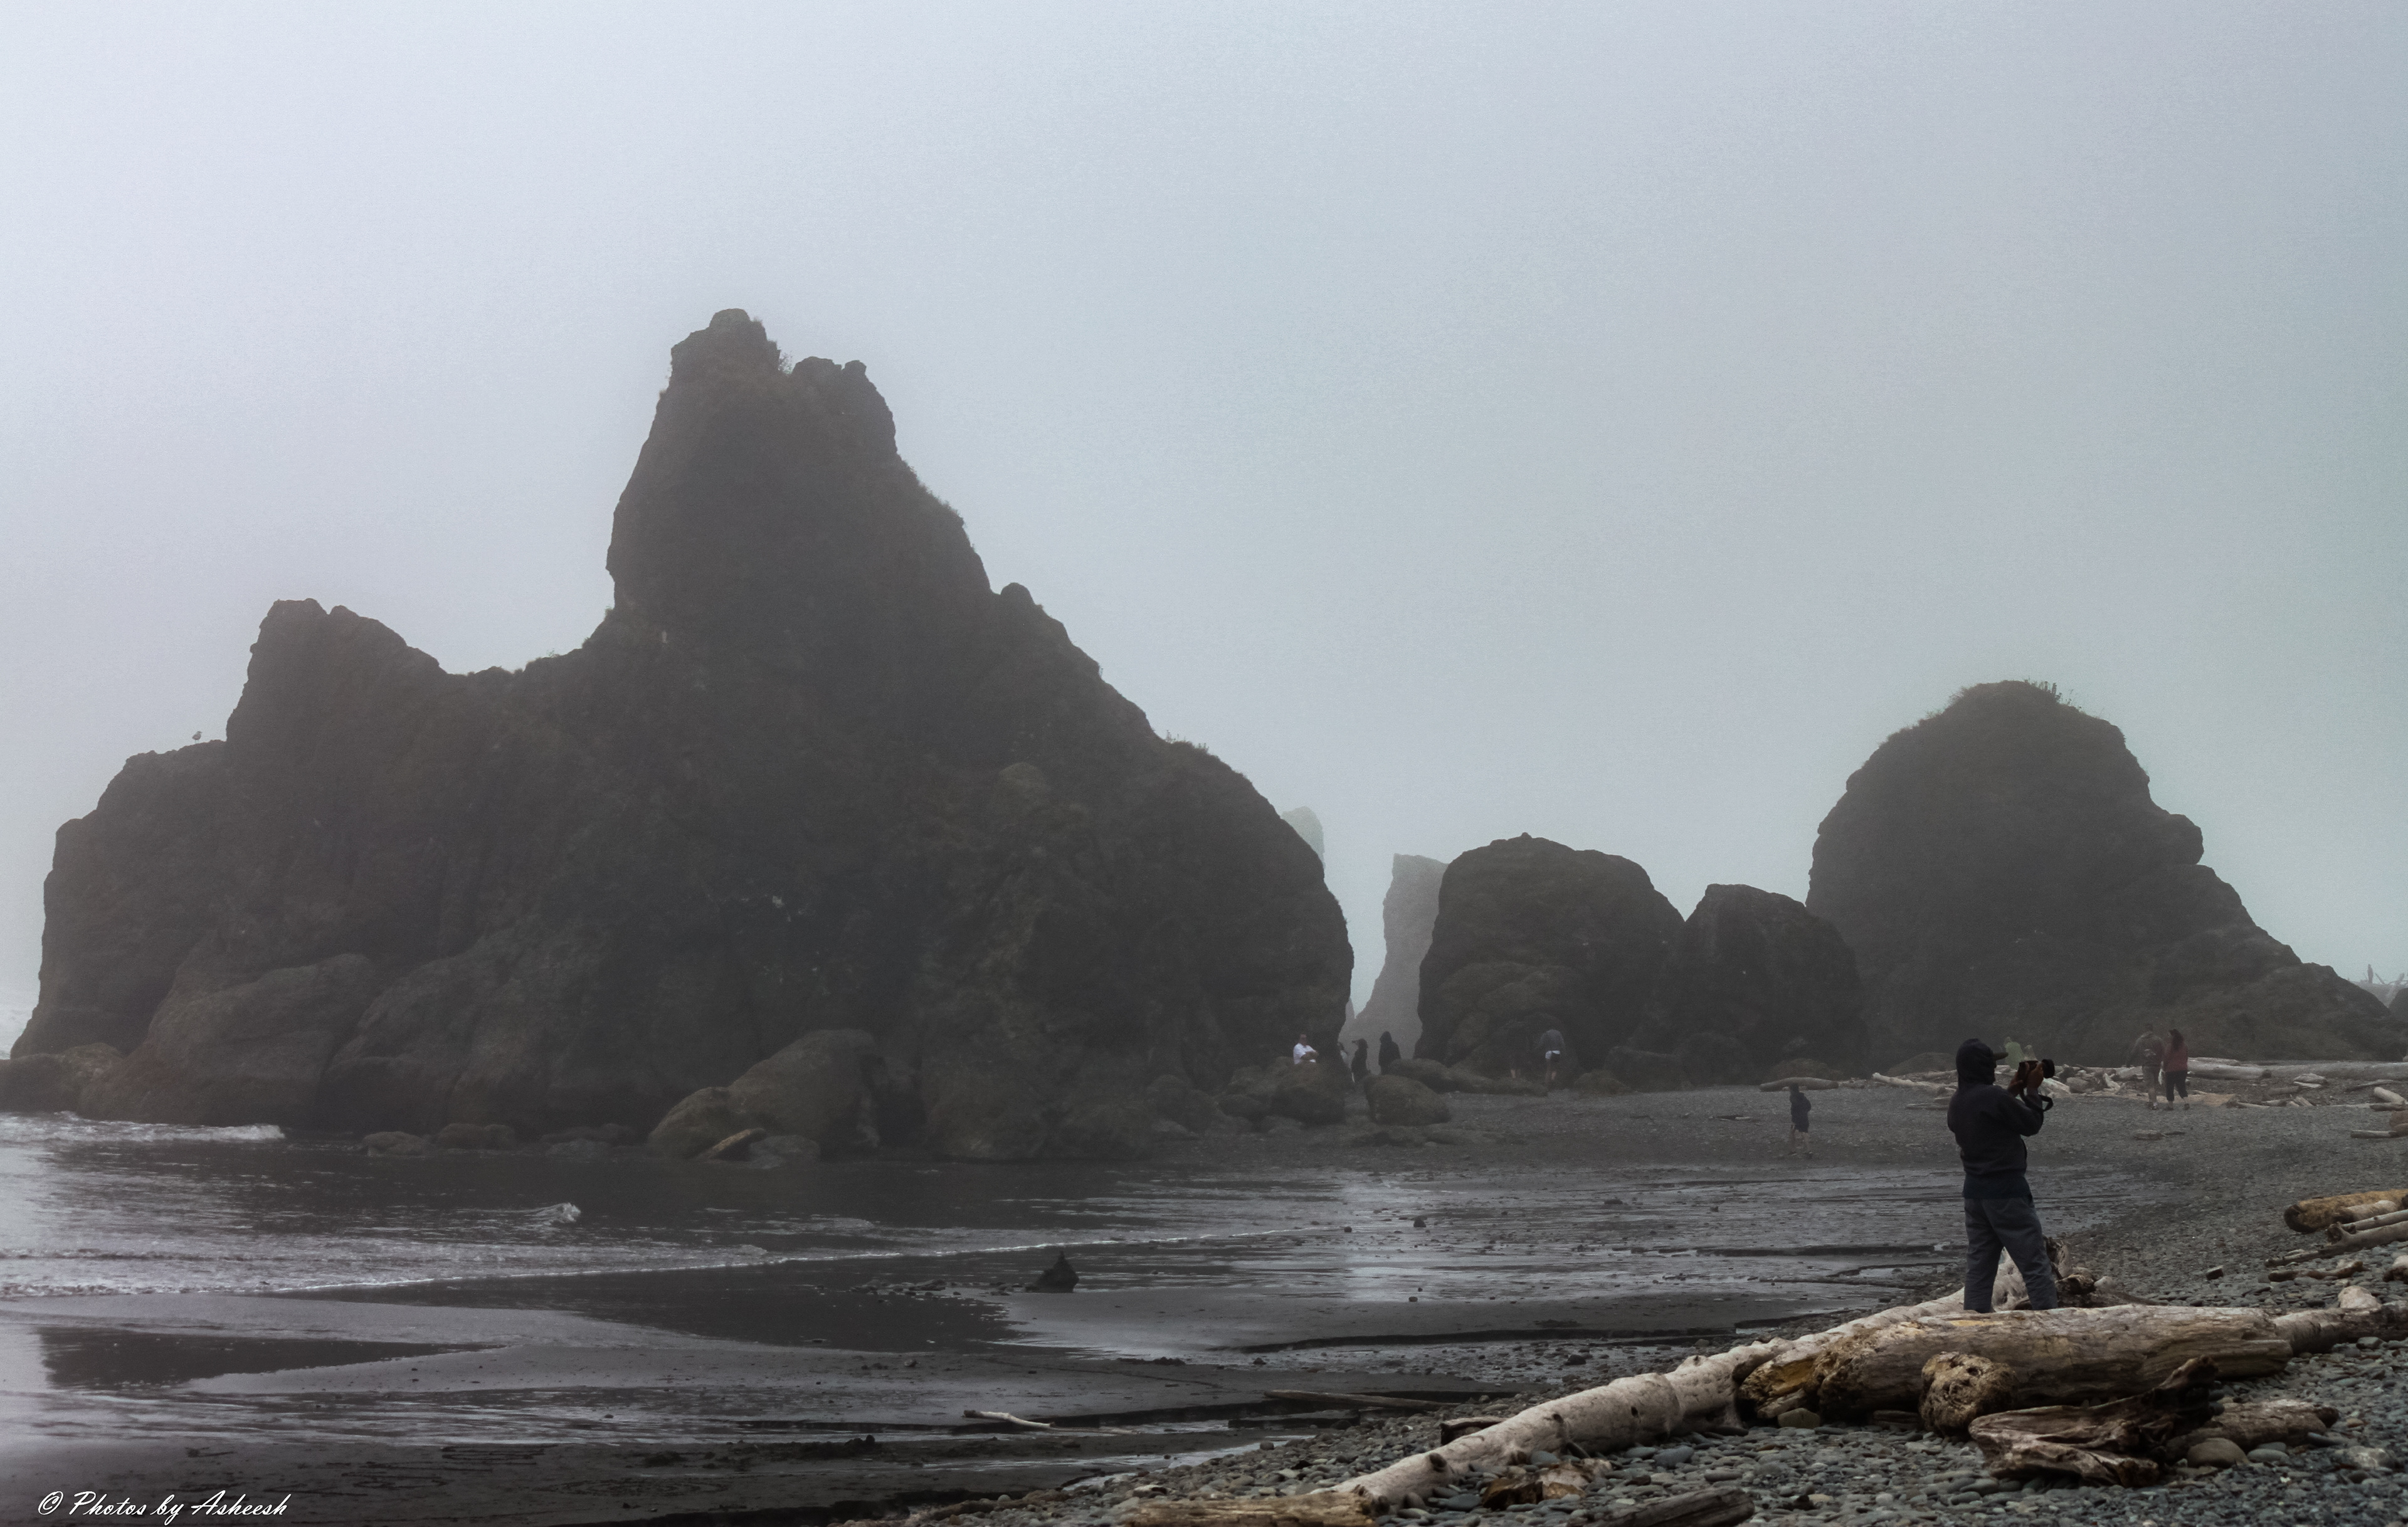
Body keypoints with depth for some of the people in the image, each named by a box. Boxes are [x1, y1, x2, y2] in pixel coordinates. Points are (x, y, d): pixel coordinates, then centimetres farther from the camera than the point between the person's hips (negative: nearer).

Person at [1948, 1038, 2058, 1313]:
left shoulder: (1956, 1103, 7)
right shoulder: (1993, 1096, -18)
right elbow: (2032, 1124, -6)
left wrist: (2011, 1092, 18)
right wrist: (2032, 1090, 6)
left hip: (1974, 1192, 8)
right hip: (2006, 1191, -8)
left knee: (1978, 1267, 9)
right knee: (2036, 1265, -2)